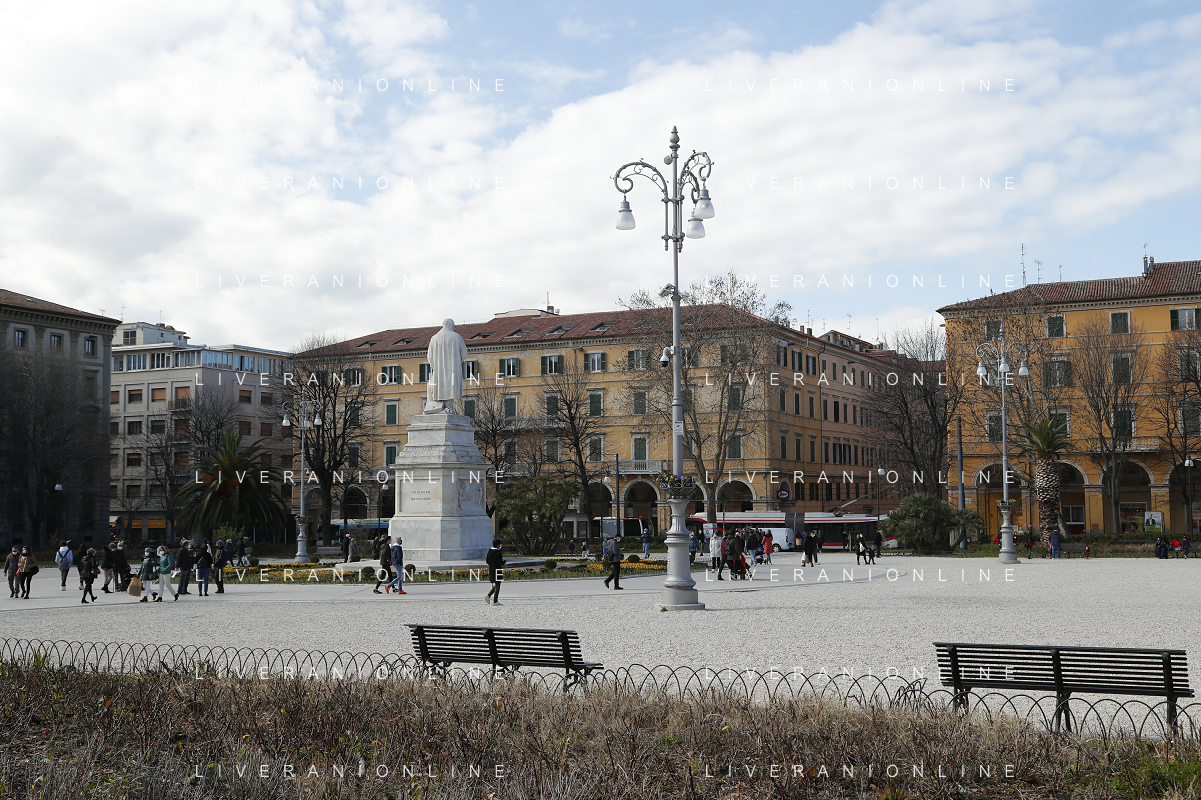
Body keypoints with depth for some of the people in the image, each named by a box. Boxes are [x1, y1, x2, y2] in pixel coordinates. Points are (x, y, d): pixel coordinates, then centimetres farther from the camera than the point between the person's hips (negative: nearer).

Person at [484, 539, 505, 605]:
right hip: (497, 571, -7)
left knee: (495, 586, 20)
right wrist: (504, 561, -1)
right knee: (497, 586, 2)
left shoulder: (489, 552, 5)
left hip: (491, 571, 7)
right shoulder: (498, 553, -17)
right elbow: (500, 563, -20)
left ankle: (488, 595, 1)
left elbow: (487, 561, 9)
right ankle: (495, 601, 3)